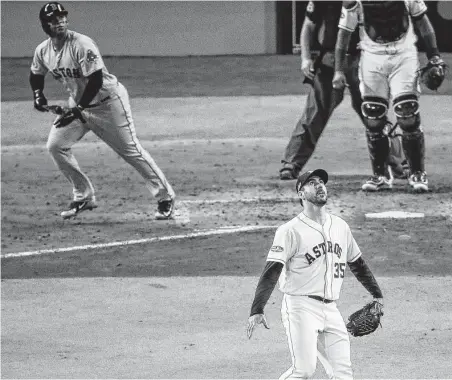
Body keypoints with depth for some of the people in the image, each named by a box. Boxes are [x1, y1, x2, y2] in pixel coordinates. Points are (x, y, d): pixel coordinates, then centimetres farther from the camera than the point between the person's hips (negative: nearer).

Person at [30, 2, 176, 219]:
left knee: (131, 151, -6)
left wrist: (77, 110, -31)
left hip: (108, 101, -7)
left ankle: (165, 197, 4)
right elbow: (36, 75, 15)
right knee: (55, 146, -3)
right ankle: (84, 198, 8)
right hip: (78, 102, 7)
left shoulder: (81, 45, -26)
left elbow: (95, 81, -28)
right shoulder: (42, 51, -5)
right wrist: (38, 94, -5)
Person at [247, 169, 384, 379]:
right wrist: (257, 310, -23)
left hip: (331, 310, 6)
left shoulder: (340, 226, 13)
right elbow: (271, 272, -13)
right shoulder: (291, 230, -7)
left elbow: (357, 263, 27)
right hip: (301, 307, -6)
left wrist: (377, 294, 27)